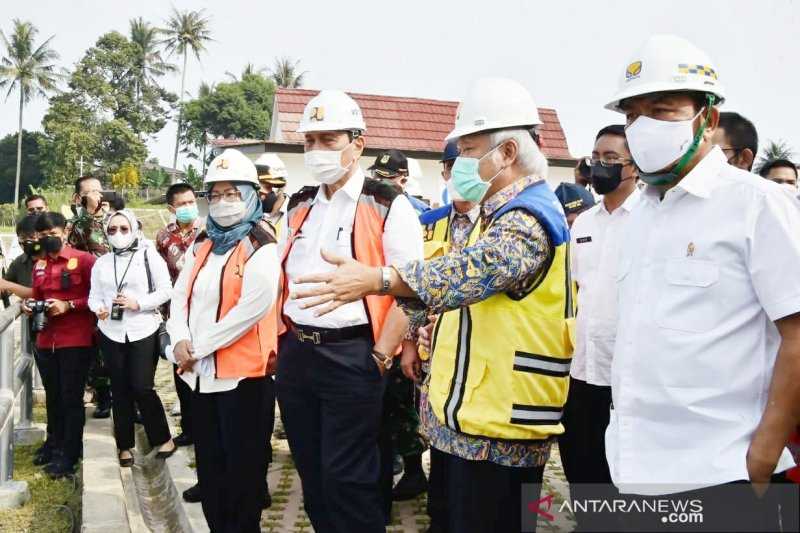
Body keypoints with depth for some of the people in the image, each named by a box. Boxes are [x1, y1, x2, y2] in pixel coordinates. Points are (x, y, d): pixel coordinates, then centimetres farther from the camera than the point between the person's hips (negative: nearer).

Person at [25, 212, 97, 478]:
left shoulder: (84, 259, -6)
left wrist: (68, 305, -18)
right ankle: (57, 448, 26)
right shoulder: (39, 265, 13)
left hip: (77, 340, -6)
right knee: (54, 397, 13)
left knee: (71, 398, -1)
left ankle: (69, 456, 8)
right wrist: (30, 305, 4)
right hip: (46, 341, 6)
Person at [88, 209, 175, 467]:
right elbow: (94, 295, 9)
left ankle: (163, 439, 12)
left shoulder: (149, 257, -2)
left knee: (142, 388, -7)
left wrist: (138, 303, -16)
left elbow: (166, 290, -5)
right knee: (120, 389, 9)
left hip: (143, 330, -4)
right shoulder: (101, 262, 11)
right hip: (111, 333, 4)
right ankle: (125, 445, 20)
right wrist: (98, 308, -12)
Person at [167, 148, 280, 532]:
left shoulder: (260, 247, -9)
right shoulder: (202, 245, 14)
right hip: (201, 373, 7)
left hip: (243, 371, -7)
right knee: (209, 464, 16)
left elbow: (252, 308, -19)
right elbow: (180, 295, 11)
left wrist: (198, 347, -15)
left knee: (241, 466, 3)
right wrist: (180, 340, -9)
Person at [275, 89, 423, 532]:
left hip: (352, 357, -6)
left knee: (347, 478, 1)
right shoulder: (298, 208, 12)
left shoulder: (388, 207, -8)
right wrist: (280, 340, 13)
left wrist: (380, 356, -14)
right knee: (310, 471, 17)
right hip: (295, 354, 7)